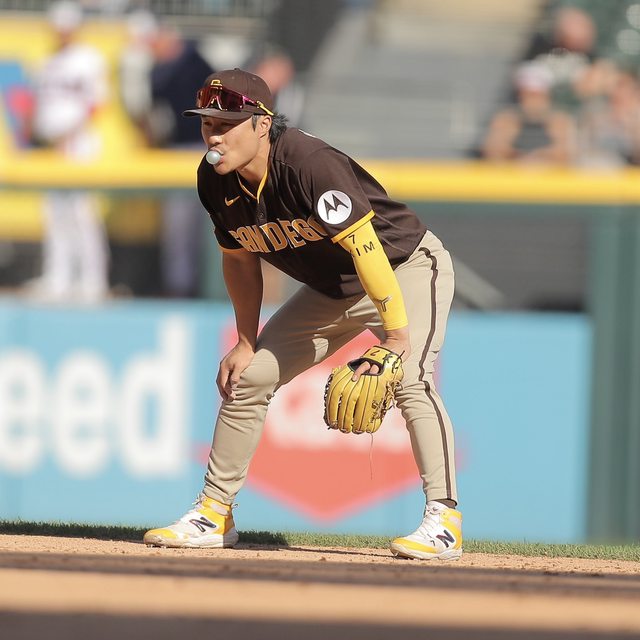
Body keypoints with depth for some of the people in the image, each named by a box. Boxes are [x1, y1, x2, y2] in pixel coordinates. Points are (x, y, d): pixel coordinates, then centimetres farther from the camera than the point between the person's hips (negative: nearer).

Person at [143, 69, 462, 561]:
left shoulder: (310, 165, -35)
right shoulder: (217, 181, -12)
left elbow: (366, 248, -37)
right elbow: (240, 257, 5)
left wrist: (395, 336, -38)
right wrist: (247, 342, 6)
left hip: (407, 268, -8)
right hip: (329, 292, 8)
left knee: (409, 378, -29)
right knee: (246, 377, 5)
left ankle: (444, 520, -26)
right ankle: (214, 515, 15)